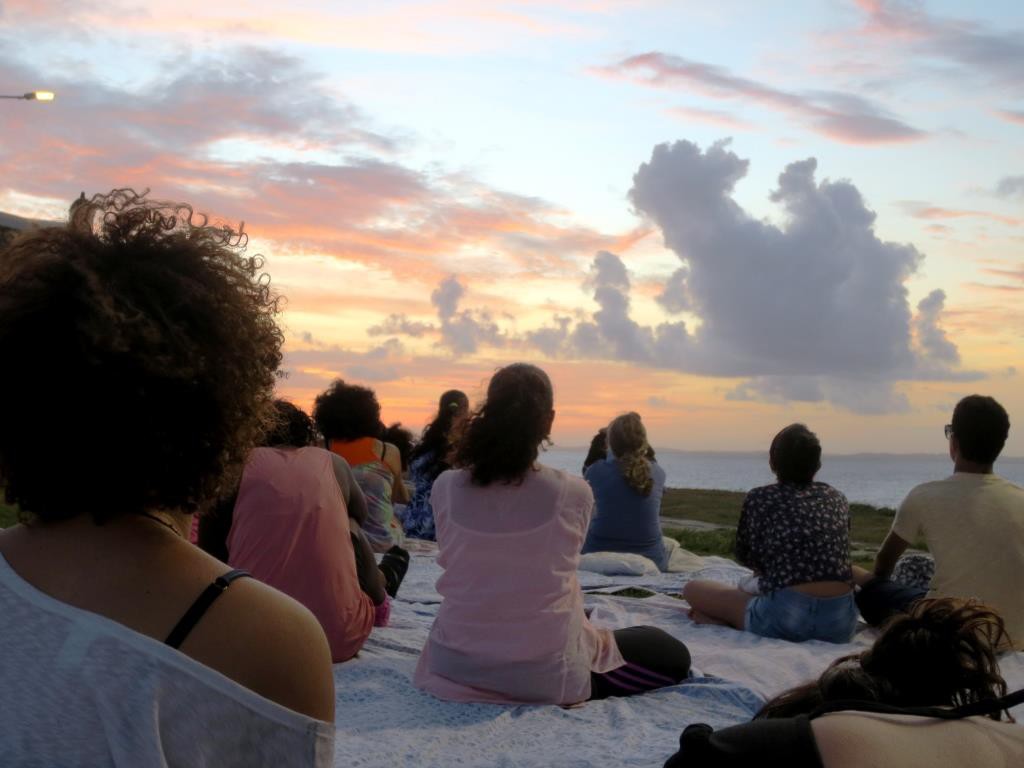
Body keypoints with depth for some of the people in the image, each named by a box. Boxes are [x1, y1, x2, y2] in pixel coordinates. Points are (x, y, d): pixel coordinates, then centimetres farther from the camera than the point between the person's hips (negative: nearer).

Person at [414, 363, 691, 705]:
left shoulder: (445, 487, -9)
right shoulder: (573, 493, -14)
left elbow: (453, 560, 4)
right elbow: (561, 566, 2)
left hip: (455, 666, 6)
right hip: (544, 673, -6)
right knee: (673, 654, 14)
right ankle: (574, 689, 5)